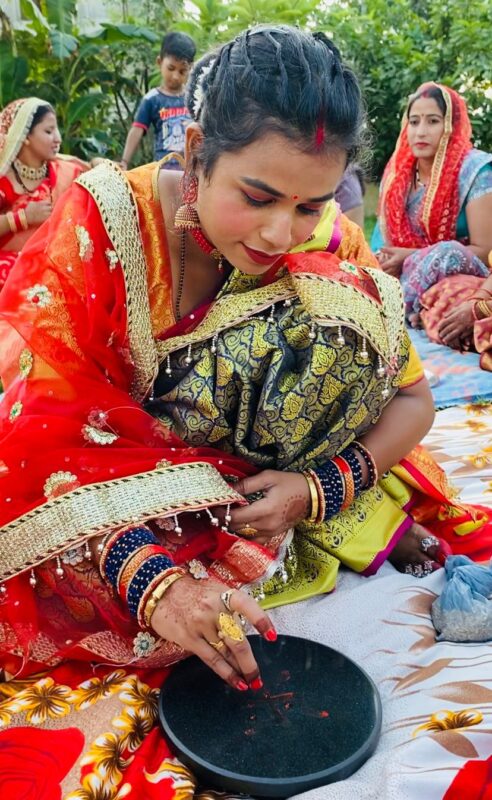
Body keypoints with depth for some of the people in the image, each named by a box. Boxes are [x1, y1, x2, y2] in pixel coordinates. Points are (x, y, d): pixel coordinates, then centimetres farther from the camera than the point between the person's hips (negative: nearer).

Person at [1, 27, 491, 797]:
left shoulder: (328, 243, -12)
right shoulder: (102, 222, -20)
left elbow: (410, 397, -6)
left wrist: (319, 488, -25)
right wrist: (153, 581, -39)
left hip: (268, 495, 1)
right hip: (115, 514, 0)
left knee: (328, 329, -21)